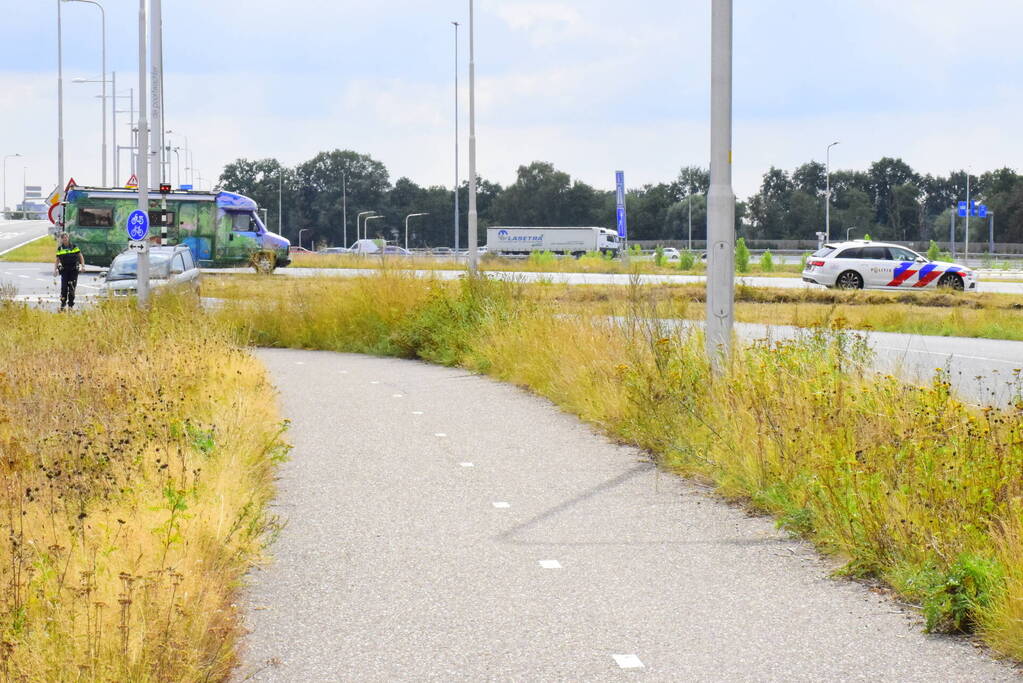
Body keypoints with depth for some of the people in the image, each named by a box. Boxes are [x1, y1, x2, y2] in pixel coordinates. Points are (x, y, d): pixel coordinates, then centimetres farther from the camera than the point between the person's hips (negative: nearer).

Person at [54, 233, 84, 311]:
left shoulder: (74, 247, 3)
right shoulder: (60, 249, 6)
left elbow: (80, 257, 9)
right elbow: (57, 260, 11)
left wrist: (83, 265, -5)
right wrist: (55, 269, -1)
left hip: (74, 270, 0)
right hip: (64, 271, 0)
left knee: (72, 288, 1)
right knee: (64, 288, -9)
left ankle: (71, 305, 10)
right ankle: (63, 304, -1)